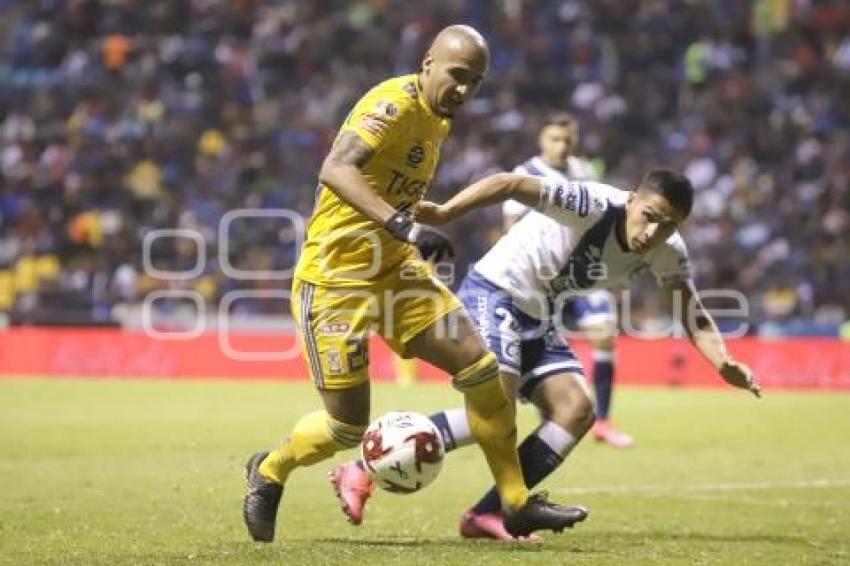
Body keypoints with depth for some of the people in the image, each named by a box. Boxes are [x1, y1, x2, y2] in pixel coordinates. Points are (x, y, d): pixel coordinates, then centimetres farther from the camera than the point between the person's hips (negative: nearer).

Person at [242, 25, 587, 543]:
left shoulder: (438, 122, 10)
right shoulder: (395, 104, -18)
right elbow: (335, 170, -33)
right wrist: (403, 226, -43)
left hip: (395, 270, 8)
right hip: (335, 279, -8)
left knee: (481, 367, -3)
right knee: (348, 427, -4)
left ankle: (516, 503, 7)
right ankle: (269, 472, 27)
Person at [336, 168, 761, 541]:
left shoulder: (667, 252, -4)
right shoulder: (595, 205, -27)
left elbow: (693, 315, -1)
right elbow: (509, 185, -32)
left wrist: (722, 361, -22)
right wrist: (443, 213, -45)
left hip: (539, 316, 8)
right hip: (495, 292, -8)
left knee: (576, 411, -7)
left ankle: (487, 515, -4)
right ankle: (366, 470, -20)